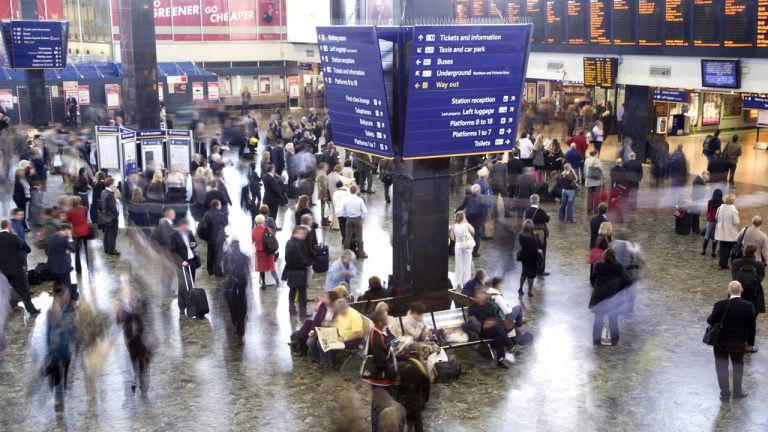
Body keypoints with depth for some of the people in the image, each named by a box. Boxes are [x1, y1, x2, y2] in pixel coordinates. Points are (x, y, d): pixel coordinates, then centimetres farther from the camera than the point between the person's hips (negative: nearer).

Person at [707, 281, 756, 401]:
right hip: (739, 343, 2)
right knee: (738, 366, 23)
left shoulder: (721, 305, -19)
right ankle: (737, 392, 33)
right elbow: (751, 327, -5)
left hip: (720, 342, -1)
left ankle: (725, 393, 22)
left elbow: (710, 321, -12)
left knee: (722, 368, 14)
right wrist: (750, 343, 7)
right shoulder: (749, 306, -13)